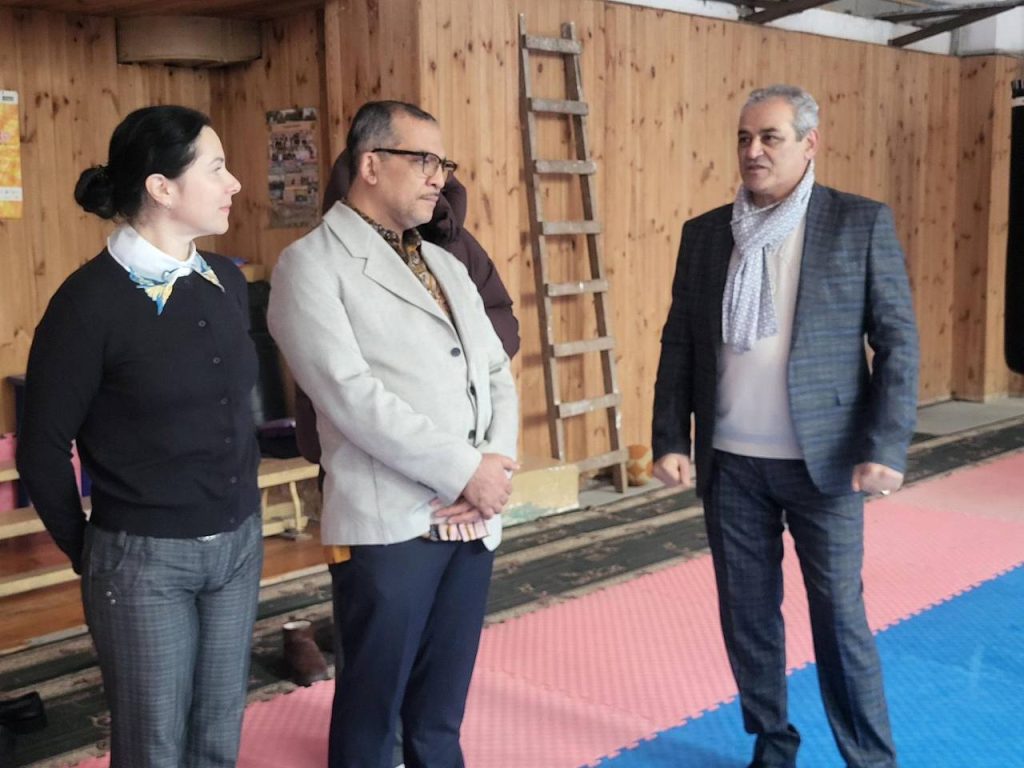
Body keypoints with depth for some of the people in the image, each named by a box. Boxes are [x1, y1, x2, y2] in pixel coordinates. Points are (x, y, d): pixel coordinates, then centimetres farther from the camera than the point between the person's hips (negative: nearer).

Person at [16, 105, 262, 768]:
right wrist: (86, 551, 3)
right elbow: (44, 448, -7)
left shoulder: (227, 280, 3)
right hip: (145, 557, -5)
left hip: (240, 542, 6)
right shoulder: (92, 299, -15)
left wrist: (244, 510, 15)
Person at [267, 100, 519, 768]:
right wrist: (465, 471, -15)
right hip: (390, 524, -6)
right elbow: (351, 394, -16)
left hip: (475, 518, 6)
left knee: (441, 711, 16)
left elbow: (496, 373, 13)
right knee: (372, 710, 8)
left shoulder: (446, 266, 17)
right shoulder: (312, 265, -5)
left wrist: (495, 467, -5)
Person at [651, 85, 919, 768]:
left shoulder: (862, 223, -3)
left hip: (823, 460, -3)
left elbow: (898, 340, -5)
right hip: (730, 463, 3)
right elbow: (679, 344, 8)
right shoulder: (704, 233, 6)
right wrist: (669, 440, 1)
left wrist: (886, 447, -13)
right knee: (748, 613, 11)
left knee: (839, 616, 5)